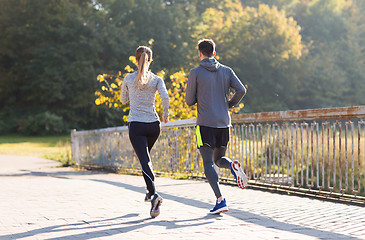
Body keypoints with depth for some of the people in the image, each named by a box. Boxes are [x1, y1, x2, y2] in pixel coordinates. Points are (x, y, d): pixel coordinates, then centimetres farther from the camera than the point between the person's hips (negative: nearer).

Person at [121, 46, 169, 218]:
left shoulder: (128, 79, 2)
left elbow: (123, 100, 15)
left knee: (144, 161, -10)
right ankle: (150, 191, 27)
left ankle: (154, 194, -29)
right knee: (146, 156, 25)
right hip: (153, 125, 2)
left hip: (136, 125, -2)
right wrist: (165, 115, 1)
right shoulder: (157, 79, 2)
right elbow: (165, 97, -13)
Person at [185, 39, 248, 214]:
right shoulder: (226, 71, 8)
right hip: (224, 123, 4)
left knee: (208, 163, -2)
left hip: (205, 123, -4)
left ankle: (220, 200, -15)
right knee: (219, 159, 19)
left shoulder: (195, 73, -2)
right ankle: (232, 165, -16)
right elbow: (241, 90, -3)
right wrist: (229, 104, 13)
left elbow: (189, 101, -1)